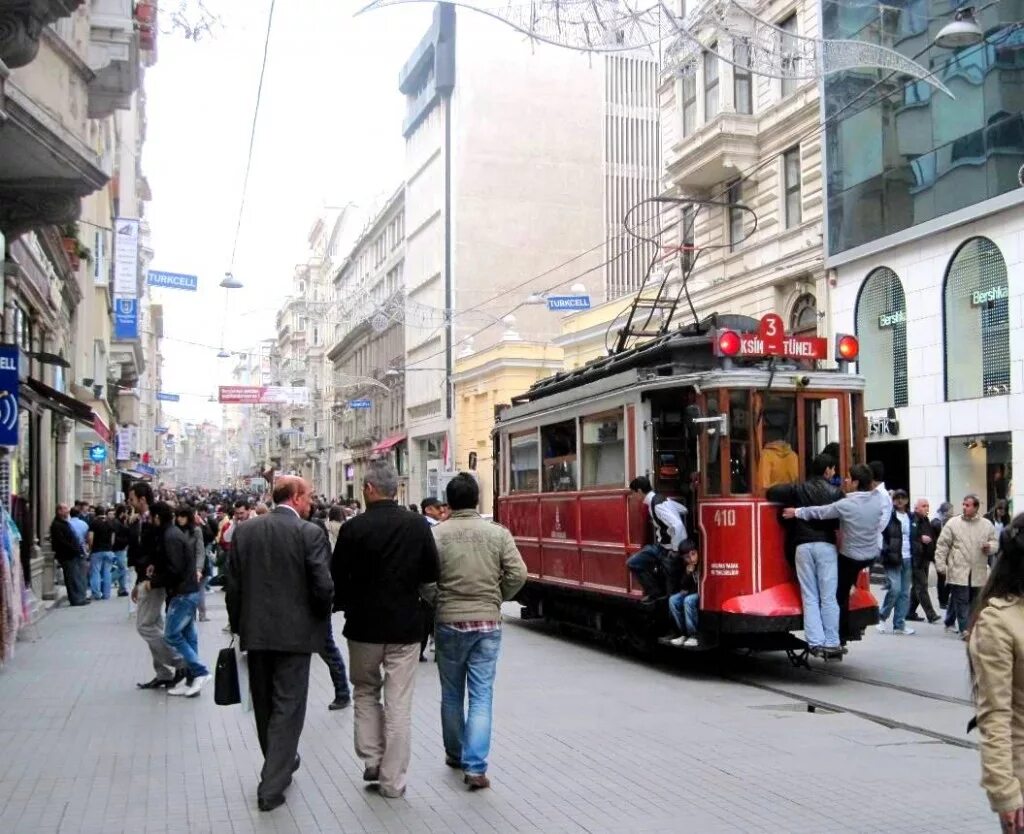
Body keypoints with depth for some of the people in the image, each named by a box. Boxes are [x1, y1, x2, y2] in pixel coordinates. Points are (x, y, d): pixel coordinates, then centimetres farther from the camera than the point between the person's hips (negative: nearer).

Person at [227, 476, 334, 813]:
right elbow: (323, 586, -17)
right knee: (287, 707, 3)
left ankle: (280, 764, 38)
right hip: (294, 631, -5)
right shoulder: (310, 533, -12)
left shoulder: (244, 530, 1)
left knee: (264, 704, 19)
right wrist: (320, 617, 3)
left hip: (255, 631, 5)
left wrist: (239, 626, 14)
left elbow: (233, 584, 3)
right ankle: (272, 785, 1)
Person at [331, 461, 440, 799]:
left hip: (364, 625, -1)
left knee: (366, 691, 21)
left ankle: (371, 758, 16)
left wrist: (344, 605, 12)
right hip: (404, 625, 1)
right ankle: (392, 780, 10)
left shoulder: (353, 528, -11)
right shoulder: (418, 526, -6)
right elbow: (431, 573, -1)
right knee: (399, 704, 6)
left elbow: (338, 578, -7)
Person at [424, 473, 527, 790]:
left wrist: (438, 602, 7)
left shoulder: (436, 534, -8)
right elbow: (517, 574, -8)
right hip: (488, 623, 0)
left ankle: (455, 754, 32)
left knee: (452, 694, 17)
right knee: (481, 695, 3)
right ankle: (475, 767, -5)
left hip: (449, 622, 0)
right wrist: (496, 598, 9)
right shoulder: (498, 533, -4)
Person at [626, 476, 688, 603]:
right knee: (632, 563, 6)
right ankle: (656, 592, 14)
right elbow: (683, 510, 15)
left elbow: (677, 526, -35)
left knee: (671, 590, 2)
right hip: (660, 546, 9)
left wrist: (676, 550, -25)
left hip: (669, 550, -9)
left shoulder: (658, 505, -25)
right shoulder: (657, 500, 4)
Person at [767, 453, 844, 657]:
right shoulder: (836, 492, 3)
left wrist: (794, 509, 19)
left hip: (803, 546, 2)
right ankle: (831, 644, 2)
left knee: (809, 598, 4)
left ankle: (815, 643, -3)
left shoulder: (798, 489, 8)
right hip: (826, 546, -2)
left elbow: (771, 492, 3)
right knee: (828, 598, 1)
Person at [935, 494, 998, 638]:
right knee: (961, 601, -5)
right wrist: (940, 565, -6)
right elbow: (942, 545, -1)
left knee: (975, 601, 10)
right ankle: (964, 629, -4)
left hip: (978, 573, 3)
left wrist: (990, 546, -12)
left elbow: (995, 543, 13)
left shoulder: (987, 524, 5)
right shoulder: (953, 523, -2)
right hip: (958, 571, -3)